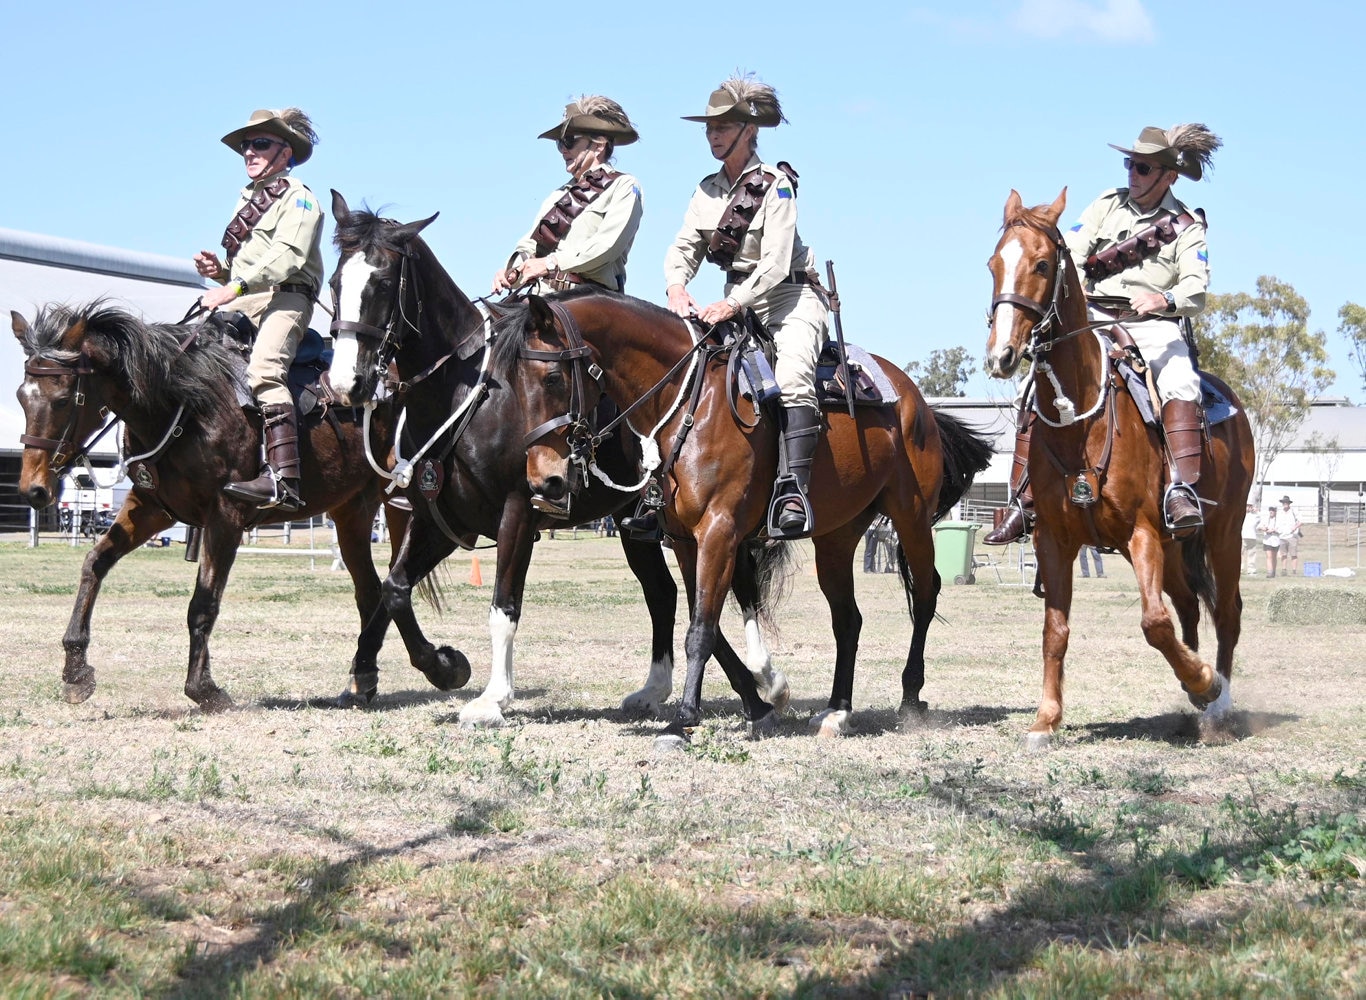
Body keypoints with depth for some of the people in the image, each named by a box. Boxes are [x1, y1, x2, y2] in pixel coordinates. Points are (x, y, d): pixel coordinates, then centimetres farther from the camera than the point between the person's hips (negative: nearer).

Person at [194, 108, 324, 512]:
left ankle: (283, 479, -43)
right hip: (241, 304, 9)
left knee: (263, 370, -31)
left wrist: (236, 286, -25)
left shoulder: (298, 198, 1)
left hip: (284, 299, -9)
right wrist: (219, 271, 10)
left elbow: (287, 256, -16)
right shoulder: (247, 199, 28)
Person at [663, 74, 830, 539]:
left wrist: (733, 304, -31)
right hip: (736, 301, 7)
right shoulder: (707, 191, 10)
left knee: (792, 378, -32)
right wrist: (677, 287, -16)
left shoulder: (775, 185, -10)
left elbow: (775, 262, -19)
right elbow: (683, 248, 6)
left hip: (790, 295, -7)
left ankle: (793, 492, -42)